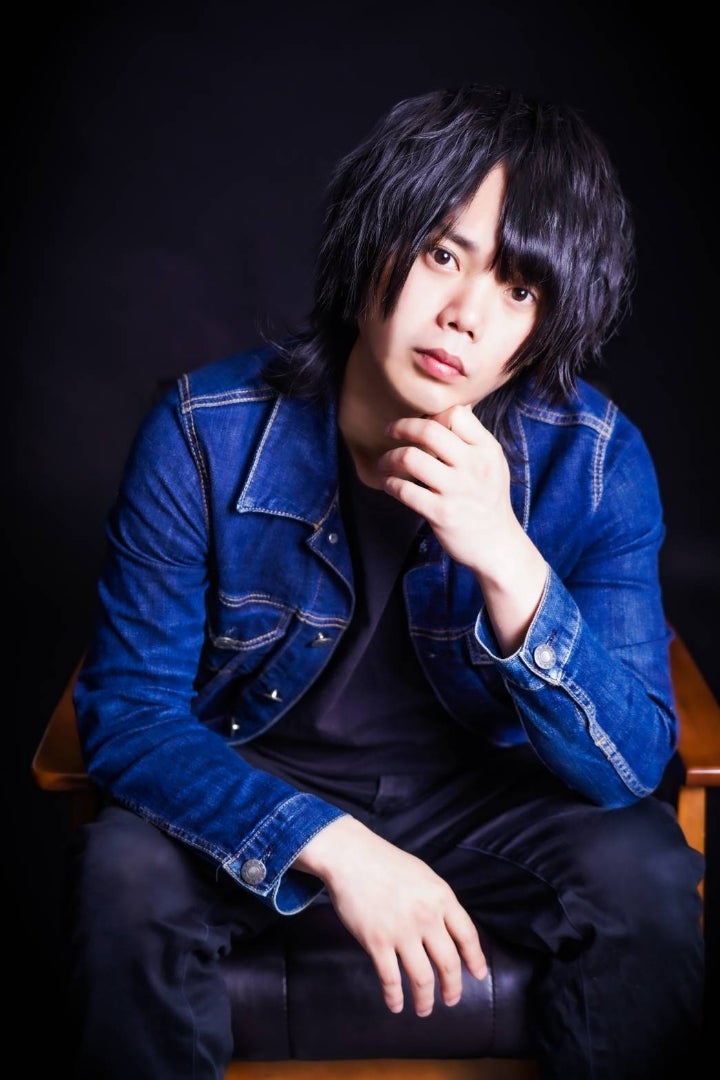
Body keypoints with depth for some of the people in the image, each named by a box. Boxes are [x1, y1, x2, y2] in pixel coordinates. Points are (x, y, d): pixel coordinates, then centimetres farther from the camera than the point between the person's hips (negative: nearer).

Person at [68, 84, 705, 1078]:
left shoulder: (595, 462, -18)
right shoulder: (206, 434, -20)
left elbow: (633, 764, -19)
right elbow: (128, 709, -16)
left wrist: (507, 564, -36)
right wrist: (332, 845, -31)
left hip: (486, 799, 1)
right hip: (260, 792, 0)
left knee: (644, 873, -26)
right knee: (128, 876, -28)